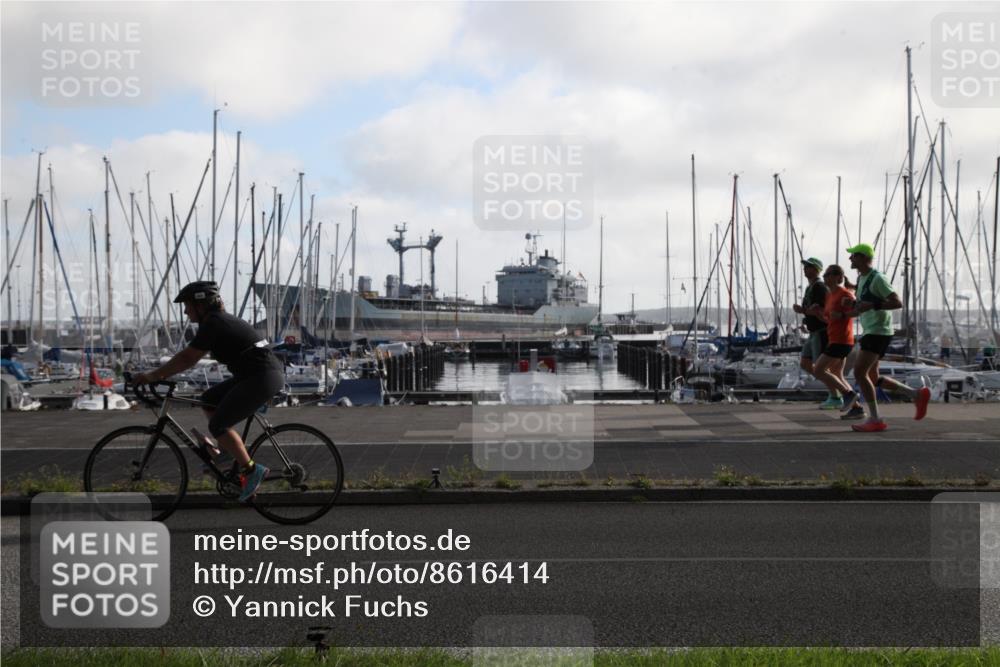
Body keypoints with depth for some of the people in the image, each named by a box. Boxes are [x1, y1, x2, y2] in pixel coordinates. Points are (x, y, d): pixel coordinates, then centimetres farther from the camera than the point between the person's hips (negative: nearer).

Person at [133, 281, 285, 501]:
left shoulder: (213, 325, -12)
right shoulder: (219, 320, 18)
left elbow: (187, 359, -14)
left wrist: (152, 376, -8)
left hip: (262, 377, -10)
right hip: (252, 375, 10)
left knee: (217, 425, -8)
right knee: (208, 400, 16)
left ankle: (251, 470, -4)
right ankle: (230, 453, 17)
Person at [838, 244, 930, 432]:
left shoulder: (877, 279, -13)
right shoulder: (861, 278, 16)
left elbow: (898, 303, -19)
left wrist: (872, 305, -26)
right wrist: (843, 313, 11)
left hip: (879, 332, -10)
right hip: (870, 332, 10)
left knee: (859, 373, -15)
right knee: (872, 378, 11)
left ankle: (875, 420, -10)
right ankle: (917, 394, 17)